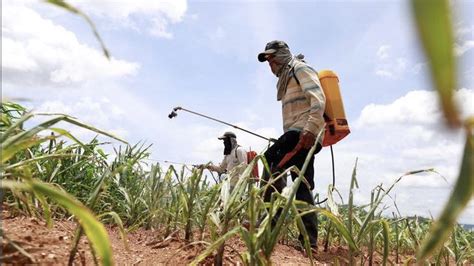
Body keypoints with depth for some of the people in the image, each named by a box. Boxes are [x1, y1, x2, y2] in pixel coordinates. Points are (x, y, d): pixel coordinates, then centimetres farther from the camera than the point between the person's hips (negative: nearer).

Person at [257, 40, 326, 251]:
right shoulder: (287, 78, 32)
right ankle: (309, 240, 1)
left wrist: (310, 129, -25)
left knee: (271, 161, -21)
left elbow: (318, 99, -12)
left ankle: (273, 218, -22)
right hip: (300, 134, 10)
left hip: (303, 132, -10)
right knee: (303, 187, 2)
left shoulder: (300, 69, 5)